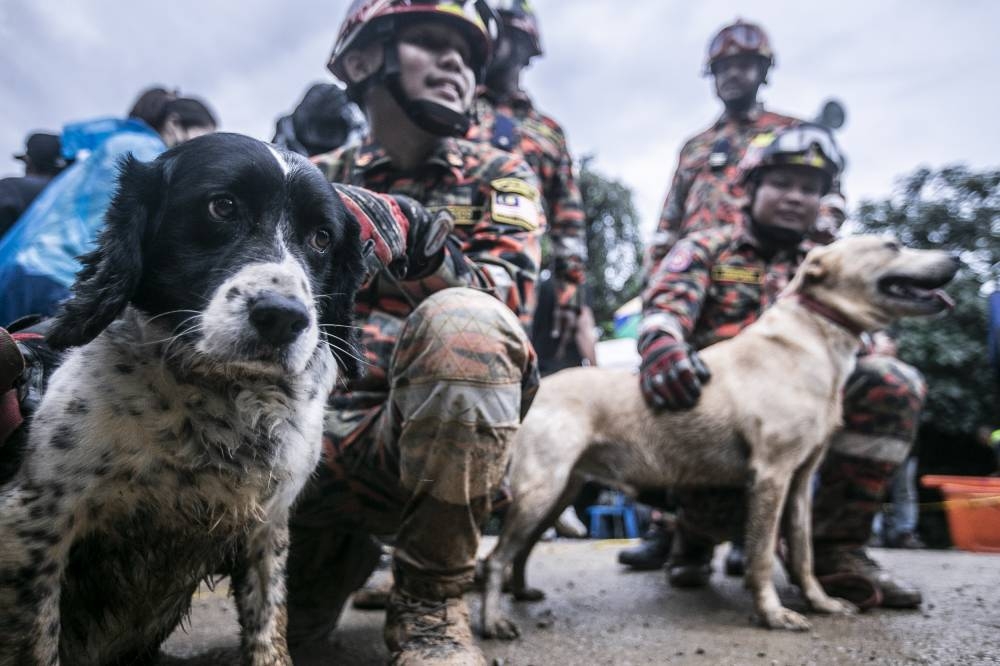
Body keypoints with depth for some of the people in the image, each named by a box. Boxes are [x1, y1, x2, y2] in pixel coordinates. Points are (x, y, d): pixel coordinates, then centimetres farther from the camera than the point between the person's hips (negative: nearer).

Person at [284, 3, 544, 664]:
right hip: (316, 430, 3)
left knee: (461, 323, -33)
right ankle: (350, 548, 14)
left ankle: (430, 603, -13)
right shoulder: (317, 181, 14)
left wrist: (428, 249, -31)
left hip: (430, 433, -2)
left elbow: (506, 304, -11)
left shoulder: (499, 177, 9)